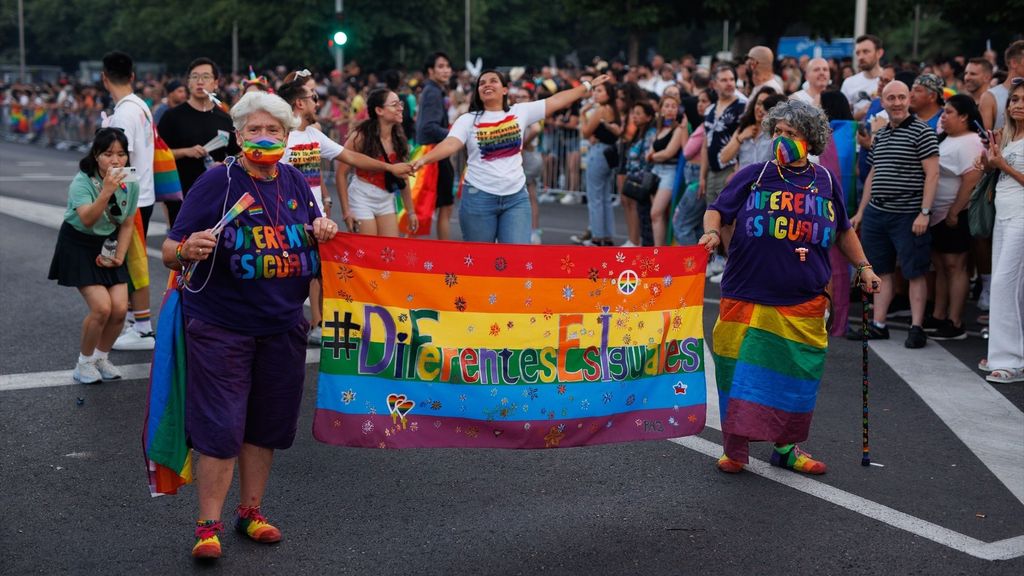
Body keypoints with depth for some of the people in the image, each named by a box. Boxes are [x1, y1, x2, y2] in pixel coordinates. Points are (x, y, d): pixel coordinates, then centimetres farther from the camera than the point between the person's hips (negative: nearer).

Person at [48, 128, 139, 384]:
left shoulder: (131, 184, -7)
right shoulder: (82, 182, -23)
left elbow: (127, 224, 5)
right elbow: (87, 220, -40)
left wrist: (119, 256, -5)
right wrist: (106, 191, -51)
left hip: (108, 246, 5)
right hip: (78, 246, -5)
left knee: (120, 308, -8)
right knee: (102, 307, -17)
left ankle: (101, 357, 18)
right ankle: (84, 363, 7)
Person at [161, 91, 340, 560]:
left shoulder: (295, 182, 6)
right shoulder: (217, 182, -10)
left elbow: (313, 232, 21)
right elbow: (170, 253, -11)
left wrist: (323, 232, -3)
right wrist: (188, 250, -34)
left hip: (283, 325, 5)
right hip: (221, 326, -5)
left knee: (267, 424, 13)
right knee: (220, 427, -5)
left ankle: (250, 510, 29)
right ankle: (208, 525, 7)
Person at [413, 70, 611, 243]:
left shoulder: (520, 112, 4)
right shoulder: (468, 120, -2)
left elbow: (556, 100, 7)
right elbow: (450, 144, -16)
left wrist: (588, 86, 8)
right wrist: (423, 159, -34)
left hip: (516, 197, 1)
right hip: (479, 198, -1)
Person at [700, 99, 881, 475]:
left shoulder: (825, 181, 8)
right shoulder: (753, 176, 0)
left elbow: (842, 230, 21)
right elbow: (717, 210, 3)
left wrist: (863, 267, 20)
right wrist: (712, 232, -18)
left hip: (803, 304, 2)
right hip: (747, 298, -2)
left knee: (797, 375, 8)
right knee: (741, 371, 1)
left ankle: (786, 446, 25)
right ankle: (735, 449, 15)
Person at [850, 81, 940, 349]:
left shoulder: (921, 131, -6)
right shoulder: (879, 135, 14)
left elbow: (932, 173, -11)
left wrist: (924, 212, -17)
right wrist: (861, 211, 17)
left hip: (908, 215, -6)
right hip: (876, 213, 7)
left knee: (915, 272, -1)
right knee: (882, 271, 11)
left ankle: (917, 327, 4)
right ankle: (878, 325, 16)